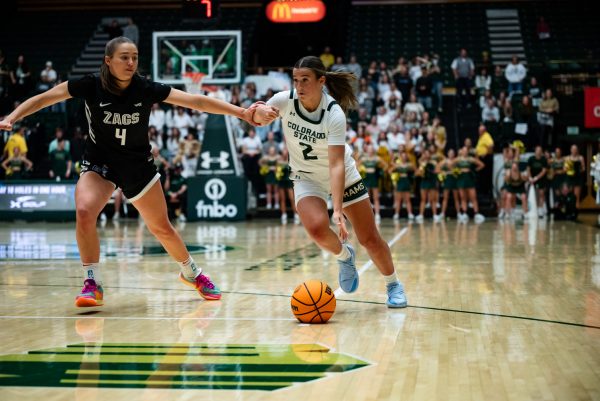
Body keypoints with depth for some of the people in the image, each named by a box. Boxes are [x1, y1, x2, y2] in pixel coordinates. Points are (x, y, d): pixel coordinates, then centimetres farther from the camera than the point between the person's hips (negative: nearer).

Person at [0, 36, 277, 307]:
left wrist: (242, 112, -21)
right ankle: (93, 285, -14)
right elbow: (43, 98, -12)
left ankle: (191, 273, 36)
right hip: (99, 162, -1)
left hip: (138, 165, 1)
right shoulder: (91, 86, -17)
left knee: (161, 228, 8)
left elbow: (196, 101, -16)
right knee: (84, 212, -27)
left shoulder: (146, 89, -15)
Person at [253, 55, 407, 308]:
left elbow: (336, 165, -34)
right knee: (317, 227, -28)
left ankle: (393, 285, 26)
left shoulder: (334, 113, -28)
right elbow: (257, 118, -3)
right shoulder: (285, 100, -20)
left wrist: (338, 209, -43)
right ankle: (344, 256, 6)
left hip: (342, 176, -2)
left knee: (370, 240, -1)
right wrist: (258, 112, -29)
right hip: (307, 178, 2)